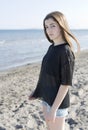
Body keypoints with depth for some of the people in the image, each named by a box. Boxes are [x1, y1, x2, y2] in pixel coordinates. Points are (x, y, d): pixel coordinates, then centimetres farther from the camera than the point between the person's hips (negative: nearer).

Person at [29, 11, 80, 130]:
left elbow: (66, 83, -22)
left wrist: (54, 108, -21)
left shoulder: (66, 52, -21)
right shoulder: (52, 47, 3)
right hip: (46, 98, 8)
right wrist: (38, 91, 15)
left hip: (58, 102, -8)